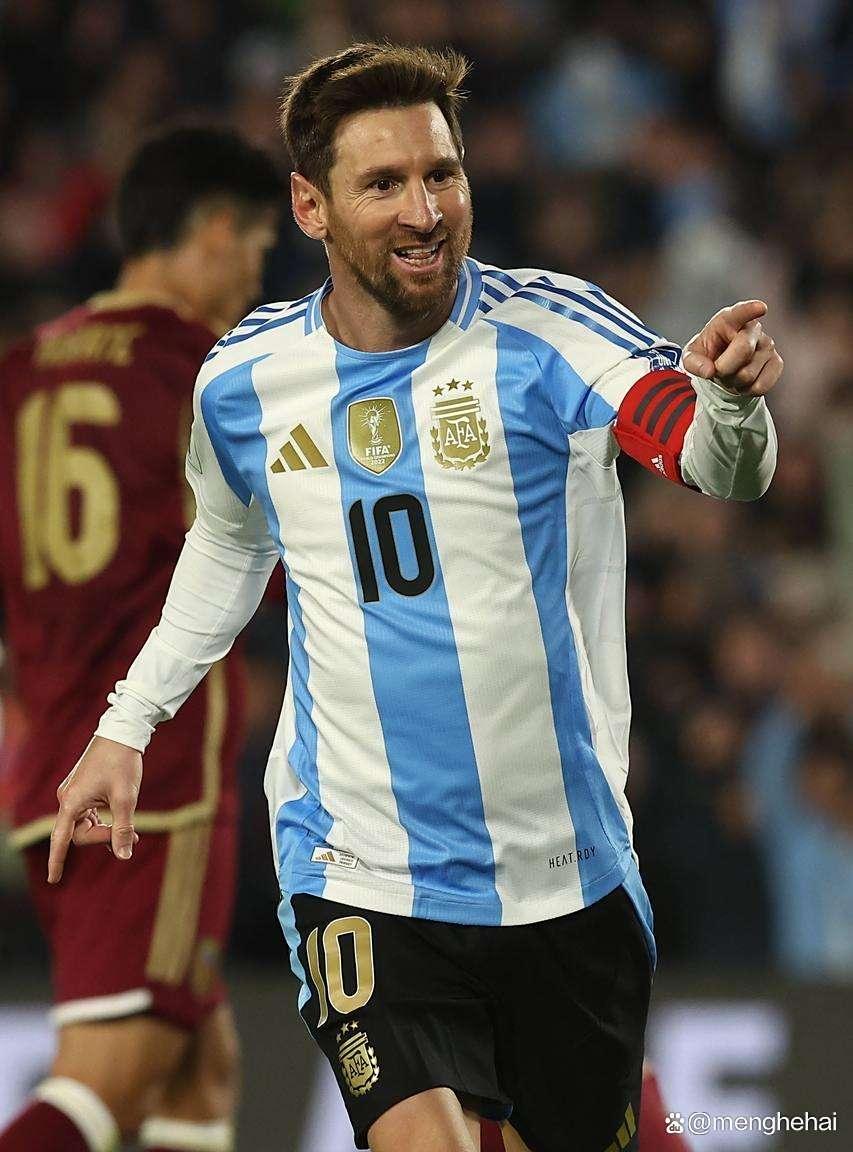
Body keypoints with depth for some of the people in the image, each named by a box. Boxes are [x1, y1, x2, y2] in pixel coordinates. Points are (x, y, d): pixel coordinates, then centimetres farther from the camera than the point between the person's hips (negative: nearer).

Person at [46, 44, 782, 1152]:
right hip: (364, 882, 0)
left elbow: (715, 461, -27)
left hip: (572, 881, 0)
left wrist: (730, 396, -50)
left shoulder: (548, 331, -11)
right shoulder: (245, 382, 0)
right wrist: (127, 726, 22)